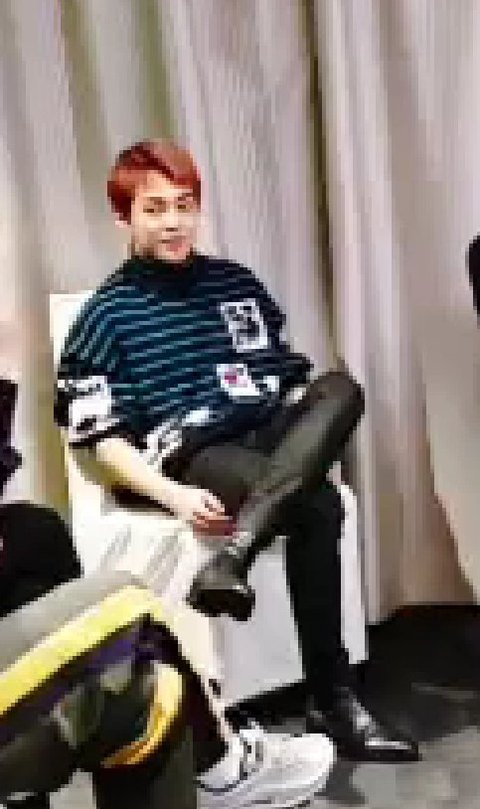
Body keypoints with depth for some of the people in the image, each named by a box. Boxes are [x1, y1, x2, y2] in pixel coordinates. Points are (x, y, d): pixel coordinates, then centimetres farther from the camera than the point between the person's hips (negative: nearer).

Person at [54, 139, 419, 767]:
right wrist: (174, 495, -20)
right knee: (317, 505, -33)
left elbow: (289, 378, 22)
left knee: (341, 387, -29)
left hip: (270, 436, 5)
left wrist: (321, 438, 0)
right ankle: (331, 700, -28)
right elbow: (101, 437, -3)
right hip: (191, 456, -5)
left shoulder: (237, 283, 17)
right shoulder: (106, 316, 3)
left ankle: (232, 560, -40)